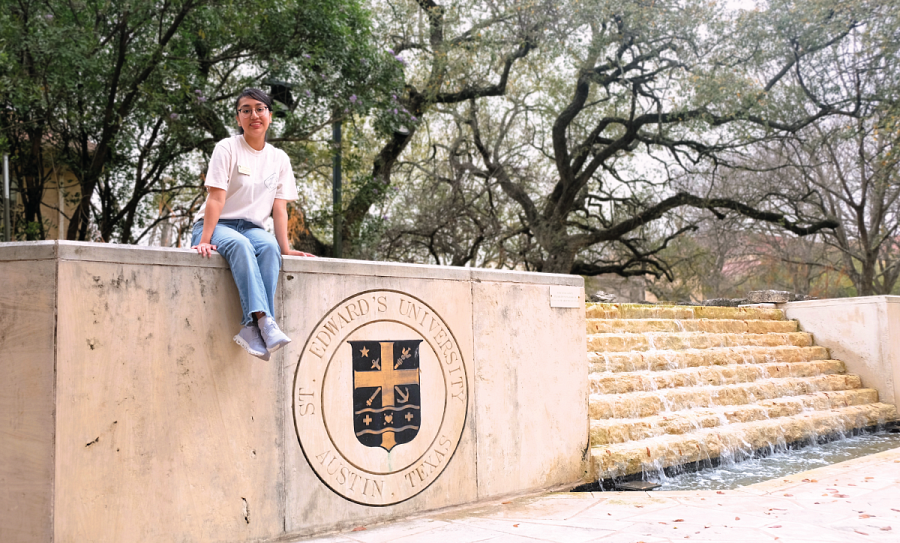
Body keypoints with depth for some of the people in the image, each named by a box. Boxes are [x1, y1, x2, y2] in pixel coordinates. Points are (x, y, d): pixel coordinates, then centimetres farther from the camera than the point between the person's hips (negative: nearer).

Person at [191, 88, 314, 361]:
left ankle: (252, 329, -42)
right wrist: (205, 241, -23)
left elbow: (279, 208, 5)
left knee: (269, 246, -33)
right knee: (240, 244, -38)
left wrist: (285, 247, -7)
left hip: (252, 228, 3)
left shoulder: (279, 159, 10)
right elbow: (216, 199, -12)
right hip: (217, 226, -3)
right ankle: (264, 320, -51)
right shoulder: (227, 148, -2)